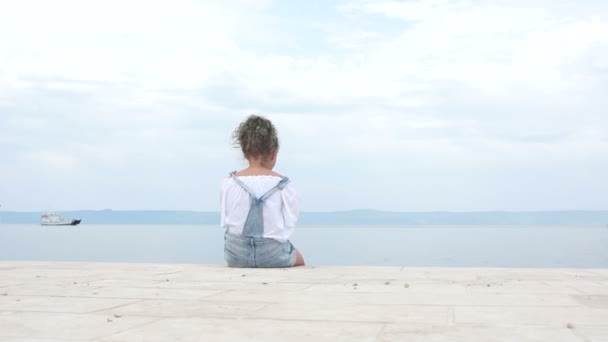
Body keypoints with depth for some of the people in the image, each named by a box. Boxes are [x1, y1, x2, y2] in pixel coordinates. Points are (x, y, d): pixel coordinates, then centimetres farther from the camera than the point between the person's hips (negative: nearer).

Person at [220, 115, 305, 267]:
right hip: (273, 255, -2)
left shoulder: (229, 183, -6)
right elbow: (290, 223, -8)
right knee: (298, 258, 36)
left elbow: (225, 221, 1)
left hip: (236, 256, 2)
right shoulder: (283, 184, -12)